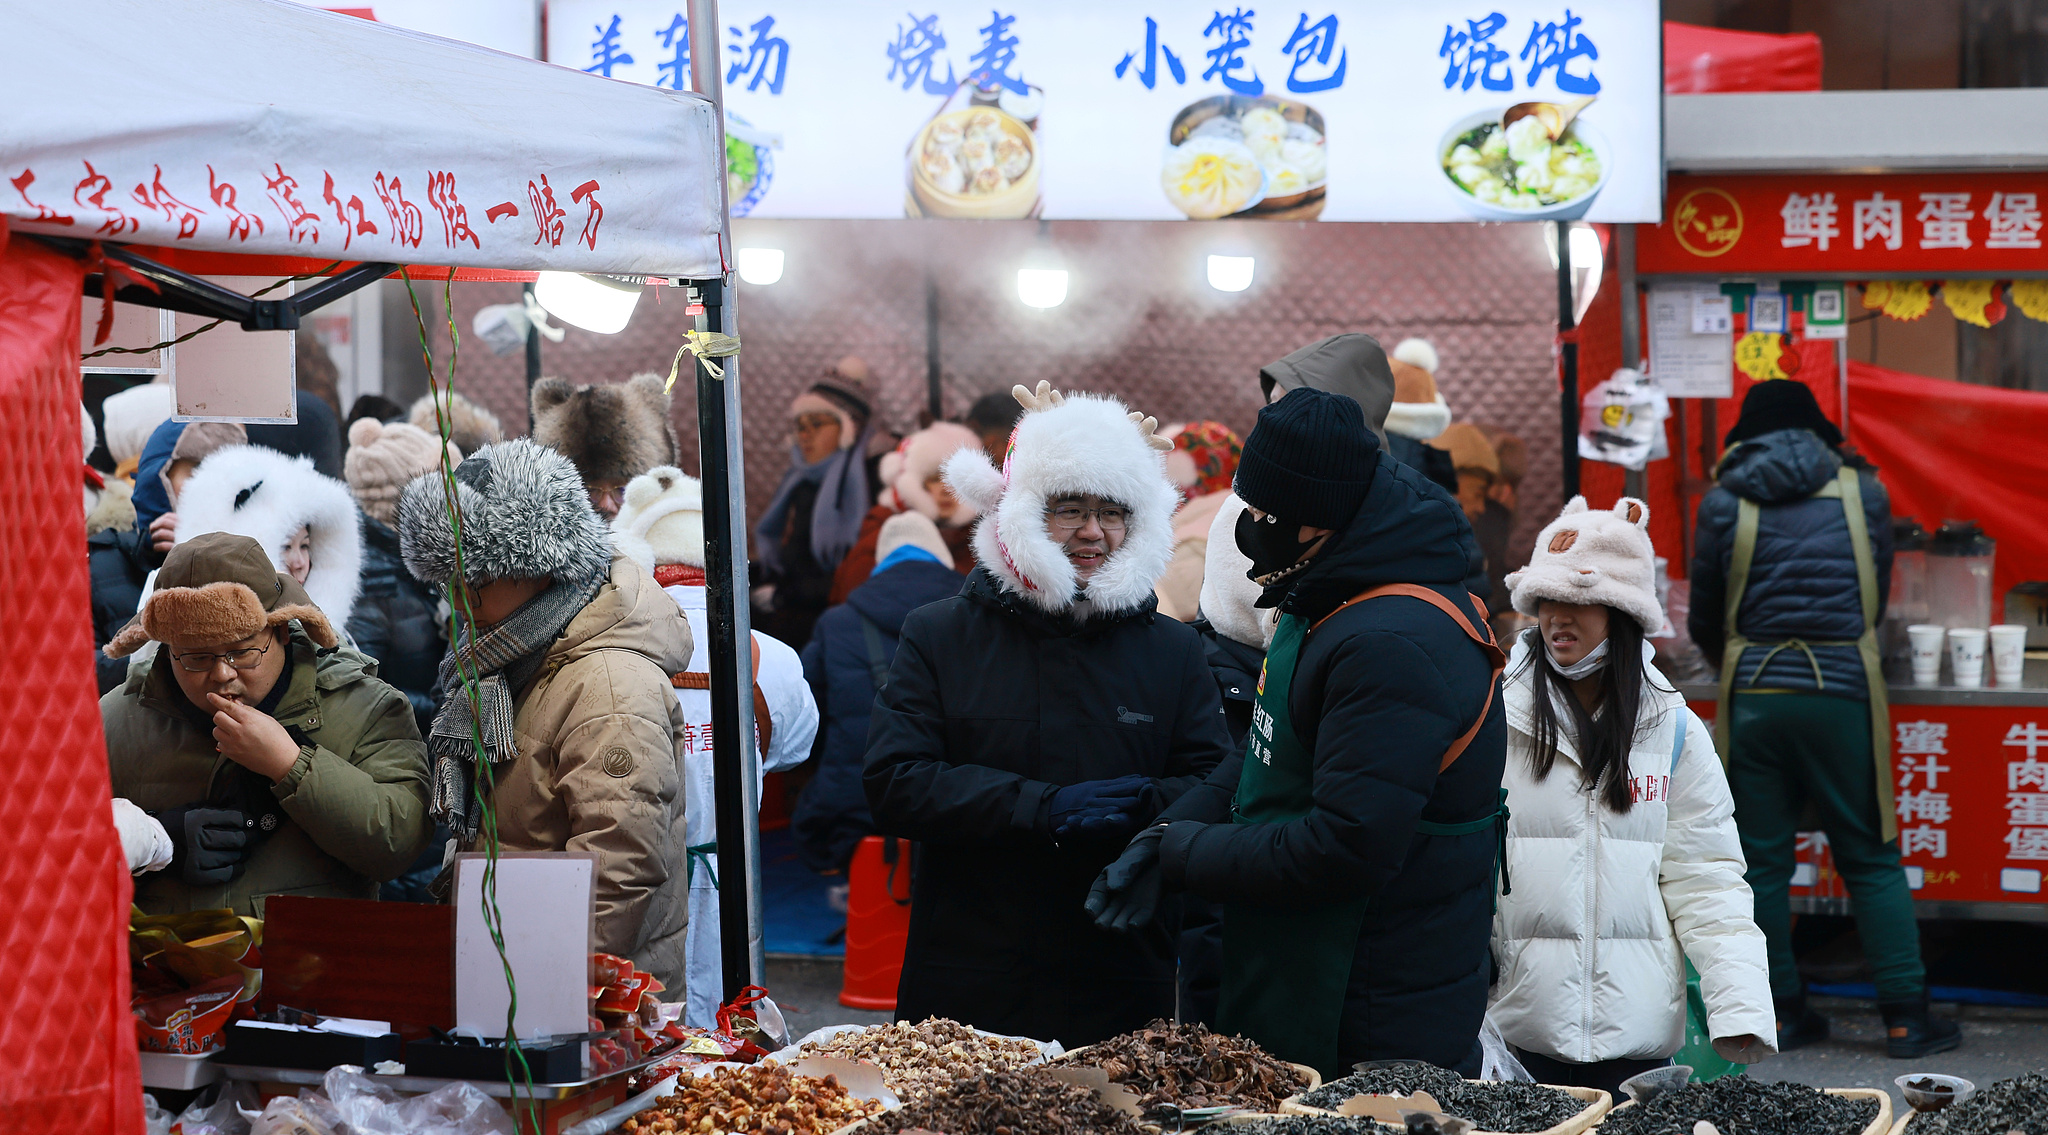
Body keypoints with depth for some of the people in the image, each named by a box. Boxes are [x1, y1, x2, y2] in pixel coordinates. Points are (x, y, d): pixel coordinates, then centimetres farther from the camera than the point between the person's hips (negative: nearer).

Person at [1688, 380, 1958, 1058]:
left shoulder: (1724, 502, 3)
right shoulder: (1862, 492, 6)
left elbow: (1704, 620, 11)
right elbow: (1878, 598, 17)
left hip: (1754, 696, 0)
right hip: (1843, 691, 0)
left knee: (1762, 860, 8)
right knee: (1870, 857, 6)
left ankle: (1782, 1012, 11)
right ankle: (1904, 1015, 6)